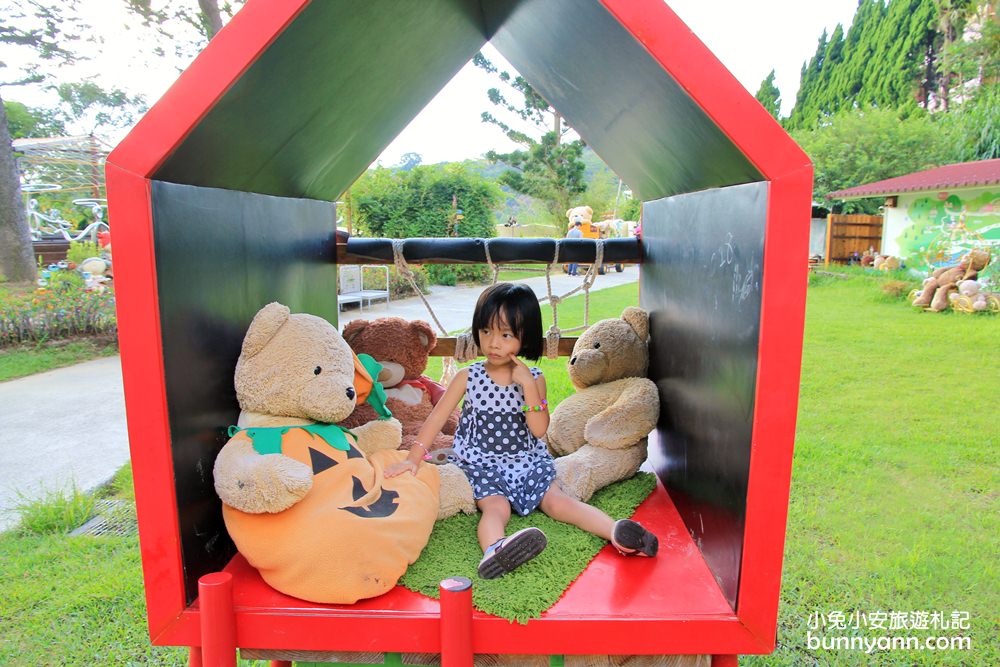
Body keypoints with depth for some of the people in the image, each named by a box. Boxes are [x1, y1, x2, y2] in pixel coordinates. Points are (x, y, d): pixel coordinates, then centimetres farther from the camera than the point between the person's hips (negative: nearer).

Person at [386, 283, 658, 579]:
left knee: (557, 500, -17)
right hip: (481, 465, -2)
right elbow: (437, 418, -4)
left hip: (527, 463, 2)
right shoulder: (468, 377, -3)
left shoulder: (534, 379, -1)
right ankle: (494, 550, -57)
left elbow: (539, 429, -11)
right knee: (496, 506, -30)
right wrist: (413, 457, -14)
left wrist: (527, 384, -20)